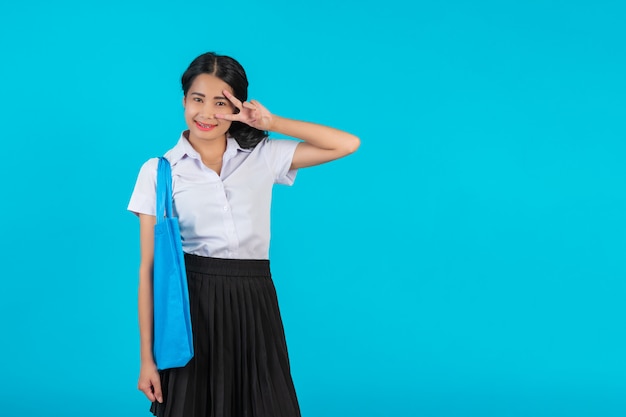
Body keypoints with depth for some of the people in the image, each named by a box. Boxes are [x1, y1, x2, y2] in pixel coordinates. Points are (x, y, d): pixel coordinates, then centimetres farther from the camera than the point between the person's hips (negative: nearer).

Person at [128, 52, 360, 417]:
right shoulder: (158, 171, 2)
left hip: (253, 306, 2)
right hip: (191, 307, -1)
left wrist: (272, 123, -5)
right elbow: (149, 268, 0)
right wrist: (147, 357, -3)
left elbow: (347, 144, 0)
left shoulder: (264, 157, 6)